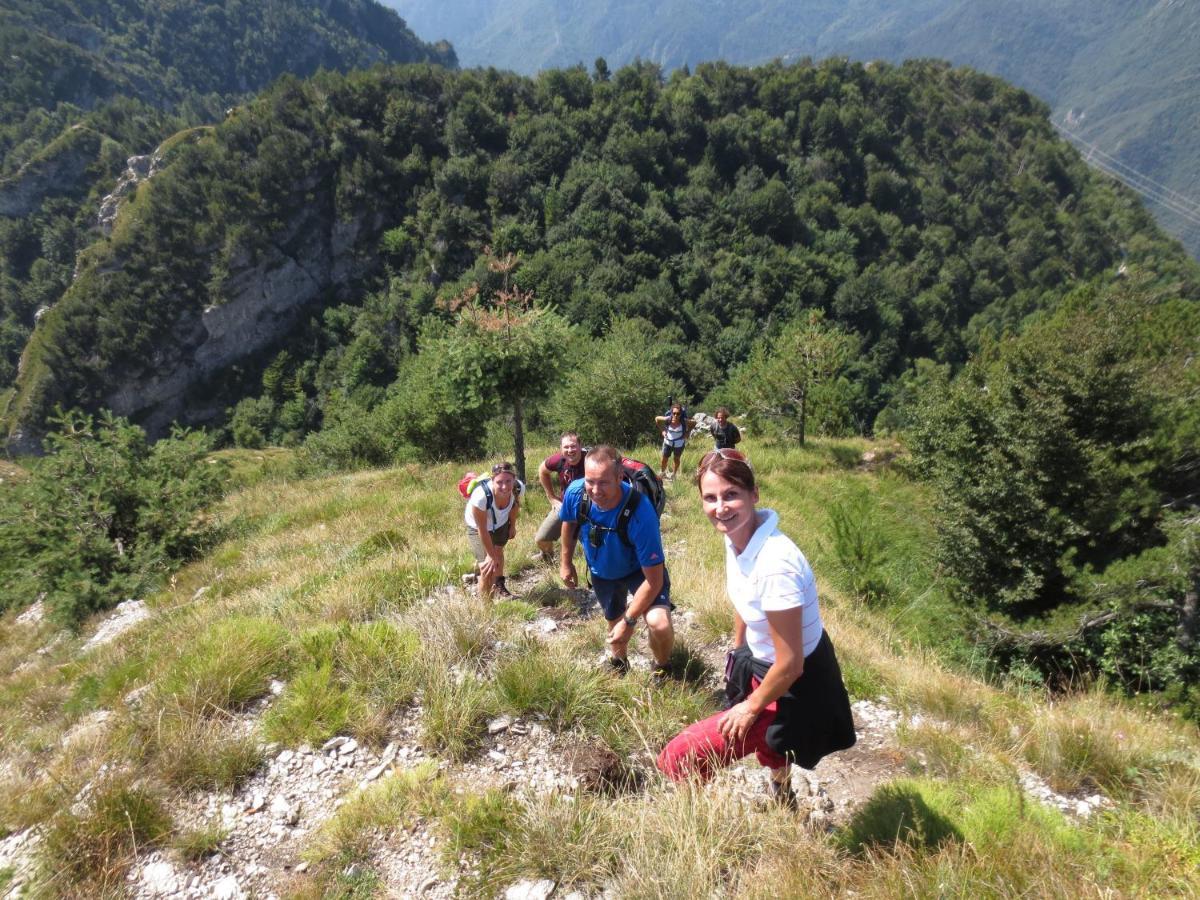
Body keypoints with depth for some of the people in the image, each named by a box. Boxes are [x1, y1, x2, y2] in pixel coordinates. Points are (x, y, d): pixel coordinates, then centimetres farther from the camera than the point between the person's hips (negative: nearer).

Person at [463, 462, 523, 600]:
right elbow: (483, 530, -29)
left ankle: (499, 585, 45)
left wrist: (513, 525, 8)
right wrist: (492, 556, -19)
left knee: (498, 552, 23)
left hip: (501, 523, 4)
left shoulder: (519, 488, -32)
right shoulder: (481, 497, -43)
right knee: (488, 567, -8)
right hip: (477, 526, -4)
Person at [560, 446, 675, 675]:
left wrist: (628, 621, -27)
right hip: (601, 570, 4)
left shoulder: (640, 512, -41)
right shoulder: (575, 493, -29)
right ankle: (618, 663, 57)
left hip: (640, 570, -4)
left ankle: (662, 668, 9)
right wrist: (566, 562, 8)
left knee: (659, 624, -25)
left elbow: (654, 579, -32)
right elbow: (569, 523, -1)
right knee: (614, 621, 23)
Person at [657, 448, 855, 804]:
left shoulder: (775, 564, -36)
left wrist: (750, 709, -13)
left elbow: (790, 665, -28)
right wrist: (737, 654, 20)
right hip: (761, 662, 9)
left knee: (677, 758, -12)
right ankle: (782, 801, 68)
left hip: (793, 689, -8)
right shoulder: (735, 536, -11)